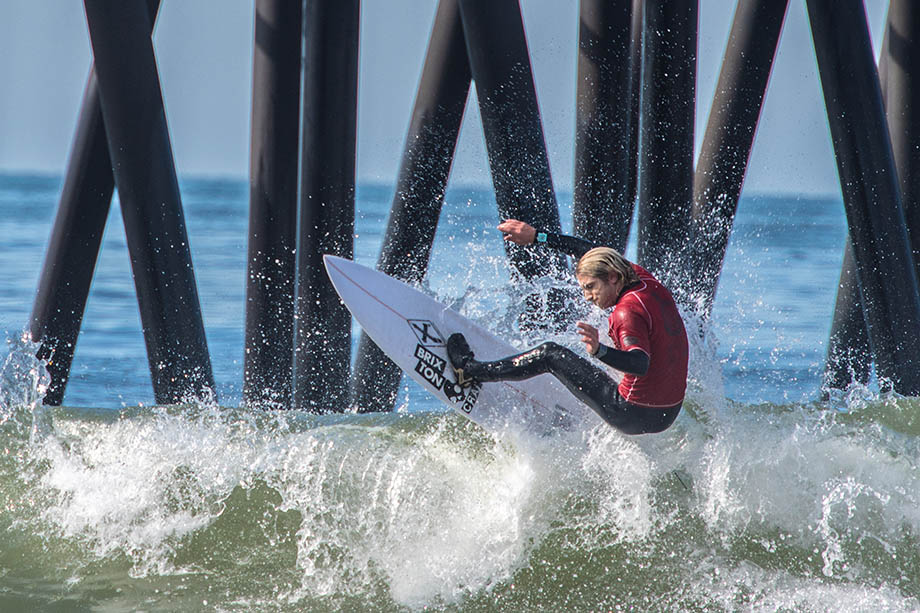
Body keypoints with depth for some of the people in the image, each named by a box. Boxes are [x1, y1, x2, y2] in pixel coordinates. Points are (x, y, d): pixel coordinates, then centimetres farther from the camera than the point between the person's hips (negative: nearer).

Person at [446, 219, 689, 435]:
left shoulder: (628, 312, -22)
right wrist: (538, 237, 18)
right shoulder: (641, 277, 4)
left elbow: (640, 364, -38)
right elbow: (592, 251, 15)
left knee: (552, 355, 2)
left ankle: (471, 371, 12)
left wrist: (600, 351, -54)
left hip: (634, 414, -8)